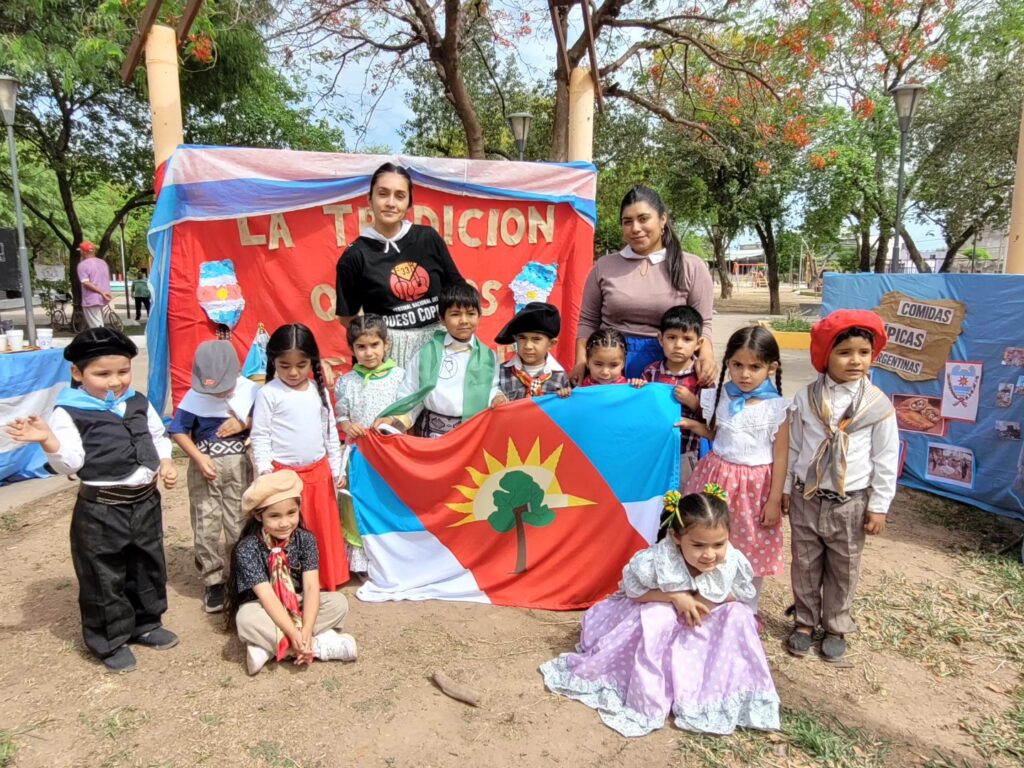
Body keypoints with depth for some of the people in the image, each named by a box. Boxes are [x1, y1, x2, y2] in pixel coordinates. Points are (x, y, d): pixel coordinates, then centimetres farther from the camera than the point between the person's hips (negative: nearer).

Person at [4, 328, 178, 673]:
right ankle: (109, 641, 27)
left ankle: (146, 624, 40)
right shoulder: (69, 412, -12)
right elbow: (70, 463, -17)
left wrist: (165, 462, 0)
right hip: (100, 510, -5)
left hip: (145, 502, 5)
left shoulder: (139, 403, 3)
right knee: (104, 578, 8)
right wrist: (48, 440, -34)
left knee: (149, 568, 19)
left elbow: (158, 437, 16)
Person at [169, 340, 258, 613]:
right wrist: (199, 458, -14)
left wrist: (244, 423, -18)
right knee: (206, 528, 4)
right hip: (204, 465, 0)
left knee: (238, 526, 6)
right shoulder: (194, 396, -9)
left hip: (238, 464, 0)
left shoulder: (249, 391, -7)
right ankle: (214, 582, 17)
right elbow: (178, 430, -3)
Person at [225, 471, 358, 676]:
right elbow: (267, 597, -27)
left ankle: (269, 646, -24)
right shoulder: (247, 549, -21)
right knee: (246, 620, -36)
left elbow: (311, 587, -19)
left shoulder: (305, 540, -12)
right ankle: (320, 645, -27)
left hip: (297, 605, 3)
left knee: (339, 602, -20)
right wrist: (293, 633, -36)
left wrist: (306, 631, -33)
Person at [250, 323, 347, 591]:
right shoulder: (269, 393, -7)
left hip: (318, 472, 4)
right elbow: (260, 436, -5)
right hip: (283, 474, -4)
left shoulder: (319, 391, 5)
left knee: (323, 528, 13)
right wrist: (264, 472, -13)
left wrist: (336, 468, 10)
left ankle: (326, 579, 29)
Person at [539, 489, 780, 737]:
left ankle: (715, 695, -6)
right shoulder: (657, 560, -37)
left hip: (707, 622, 4)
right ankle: (646, 699, -17)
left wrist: (707, 600, -30)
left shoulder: (733, 561, -29)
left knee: (740, 615, -20)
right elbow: (632, 590, -22)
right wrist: (675, 597, -33)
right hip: (661, 613, -3)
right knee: (656, 620, -35)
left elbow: (743, 594, -12)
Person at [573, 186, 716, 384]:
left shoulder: (691, 267, 2)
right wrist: (581, 362, -4)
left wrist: (706, 352, -17)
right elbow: (588, 321, 9)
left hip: (667, 362, -1)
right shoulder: (604, 266, 6)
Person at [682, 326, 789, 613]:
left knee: (753, 550, 11)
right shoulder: (720, 397, -2)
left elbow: (781, 456, -8)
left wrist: (774, 500, -7)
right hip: (718, 477, 3)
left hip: (755, 485, -3)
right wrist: (693, 425, -7)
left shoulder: (776, 407, -12)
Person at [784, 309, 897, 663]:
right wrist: (785, 488, 7)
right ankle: (805, 621, 33)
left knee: (843, 569, 14)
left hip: (850, 502, -1)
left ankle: (836, 627, 34)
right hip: (806, 497, 1)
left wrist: (879, 506, -2)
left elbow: (885, 458, -3)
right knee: (805, 565, 13)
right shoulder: (806, 397, -5)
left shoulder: (878, 404, -9)